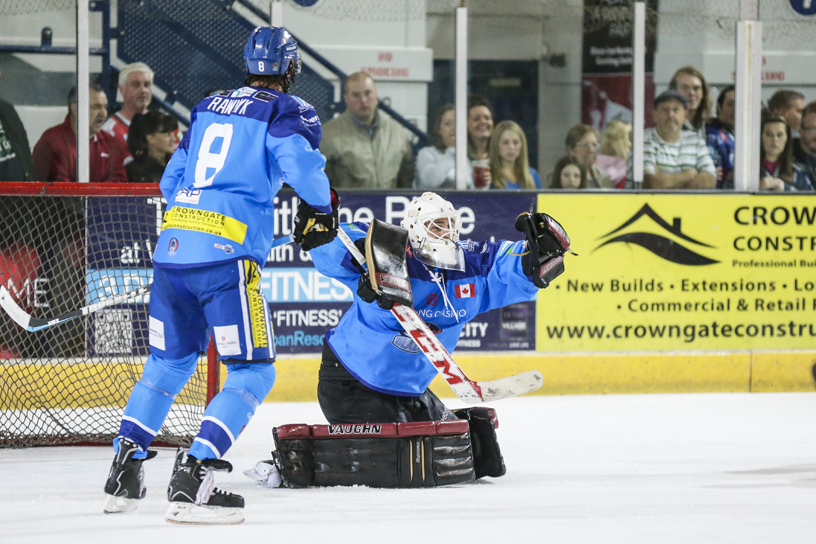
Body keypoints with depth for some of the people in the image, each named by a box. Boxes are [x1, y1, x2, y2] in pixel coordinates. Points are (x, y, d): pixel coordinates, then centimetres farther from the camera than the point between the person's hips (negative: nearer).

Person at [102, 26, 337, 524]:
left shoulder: (207, 109, 21)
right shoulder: (289, 111, 1)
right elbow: (298, 161, -18)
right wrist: (320, 210, 0)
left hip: (171, 247, 7)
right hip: (225, 256, -7)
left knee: (170, 361, 22)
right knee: (254, 371, 1)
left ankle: (124, 469, 16)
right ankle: (193, 479, -13)